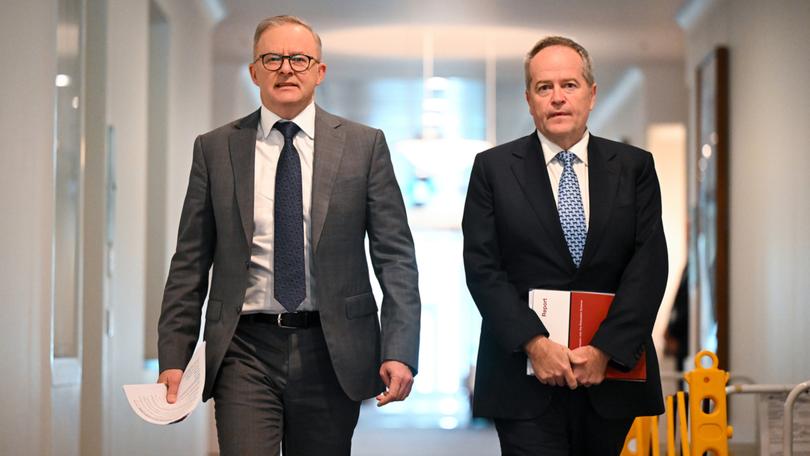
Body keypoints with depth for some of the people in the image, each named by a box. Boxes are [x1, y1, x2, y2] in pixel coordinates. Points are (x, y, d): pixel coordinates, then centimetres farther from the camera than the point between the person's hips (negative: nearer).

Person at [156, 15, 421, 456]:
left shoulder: (364, 145, 3)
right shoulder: (214, 149, 5)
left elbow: (395, 256, 1)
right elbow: (190, 263, 6)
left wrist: (399, 351, -9)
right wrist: (173, 358, -1)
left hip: (331, 352, 0)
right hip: (245, 352, 0)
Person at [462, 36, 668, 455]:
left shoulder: (634, 167, 6)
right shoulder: (493, 168, 4)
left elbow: (649, 265, -1)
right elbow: (482, 267, -3)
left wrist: (605, 350, -12)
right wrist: (535, 343, -14)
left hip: (612, 373, 2)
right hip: (525, 382, -1)